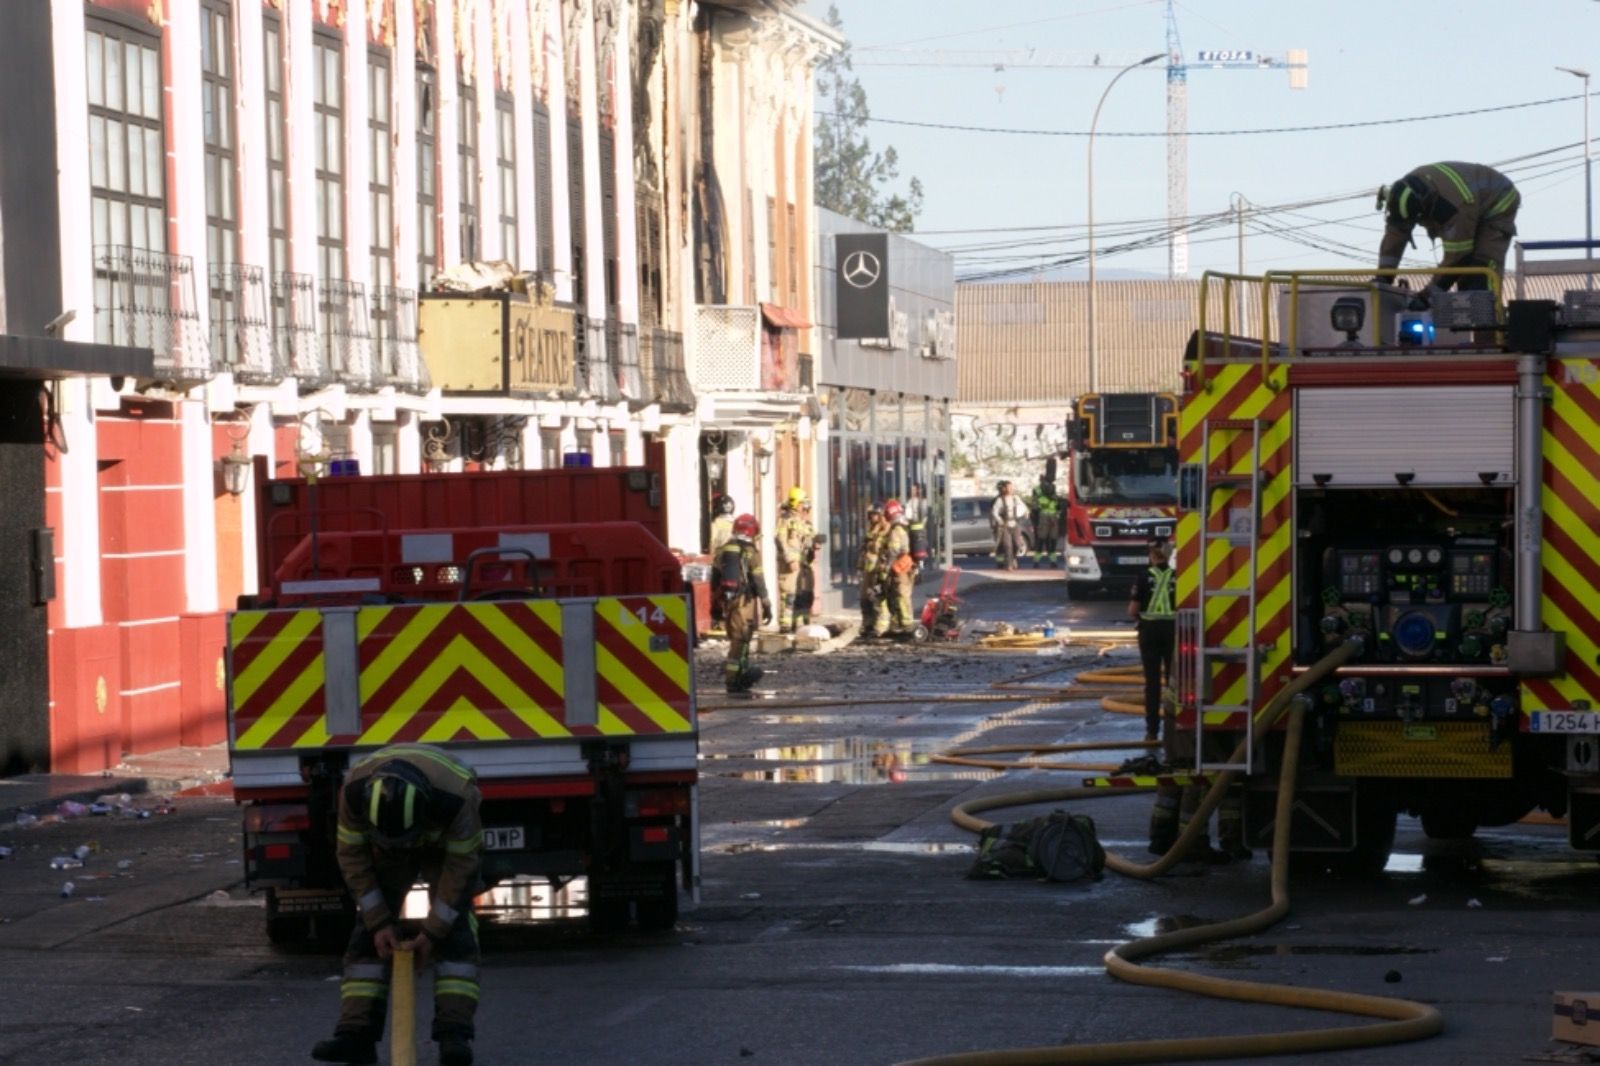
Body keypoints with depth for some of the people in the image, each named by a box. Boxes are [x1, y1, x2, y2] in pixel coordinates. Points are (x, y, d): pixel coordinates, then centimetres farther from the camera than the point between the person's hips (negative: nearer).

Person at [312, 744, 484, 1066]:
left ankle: (454, 1035, -23)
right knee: (368, 931, -10)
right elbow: (352, 857, -21)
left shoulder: (457, 798, -42)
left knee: (456, 928, -19)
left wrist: (433, 932, -26)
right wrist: (379, 922, -22)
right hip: (386, 847, 2)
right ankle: (356, 1034, -12)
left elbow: (460, 866, -29)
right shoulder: (354, 792, -36)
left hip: (449, 843, -2)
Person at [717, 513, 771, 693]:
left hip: (727, 601, 7)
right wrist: (766, 605, -4)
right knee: (740, 640, -6)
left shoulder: (723, 552, 12)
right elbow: (758, 581, -9)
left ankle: (743, 672, 25)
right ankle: (732, 679, -10)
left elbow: (716, 579, 16)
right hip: (745, 601, -7)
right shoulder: (751, 553, -7)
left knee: (737, 639, 17)